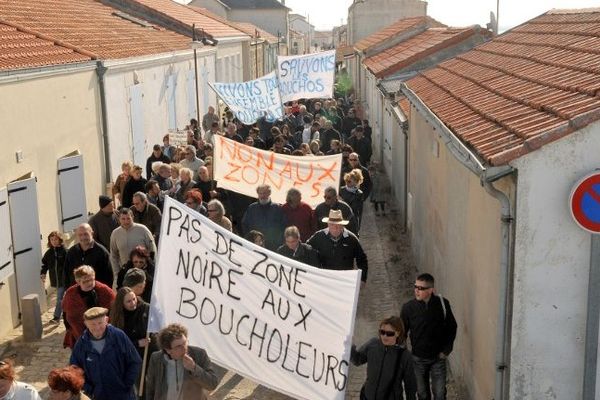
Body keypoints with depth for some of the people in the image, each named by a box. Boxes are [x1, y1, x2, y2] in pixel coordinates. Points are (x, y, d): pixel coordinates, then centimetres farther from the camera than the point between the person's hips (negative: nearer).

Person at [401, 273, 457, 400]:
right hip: (418, 358, 0)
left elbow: (452, 327, 0)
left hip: (438, 357, 0)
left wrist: (446, 350, -4)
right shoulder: (408, 307, -15)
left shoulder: (442, 304, -14)